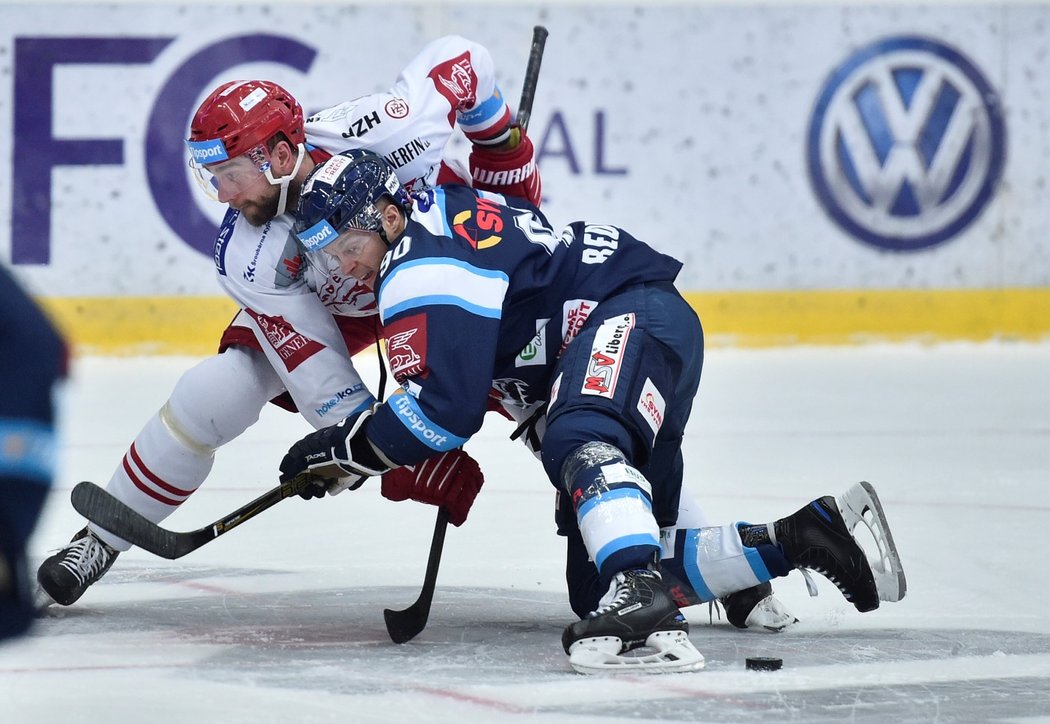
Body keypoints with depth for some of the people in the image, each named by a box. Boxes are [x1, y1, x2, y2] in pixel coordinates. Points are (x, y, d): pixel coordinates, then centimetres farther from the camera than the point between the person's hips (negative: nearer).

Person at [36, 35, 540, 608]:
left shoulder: (383, 131, -40)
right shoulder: (247, 259, -32)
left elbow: (459, 56, -21)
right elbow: (322, 380, -32)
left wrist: (503, 153, -16)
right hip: (316, 299, 0)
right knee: (207, 396, -13)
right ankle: (98, 543, 3)